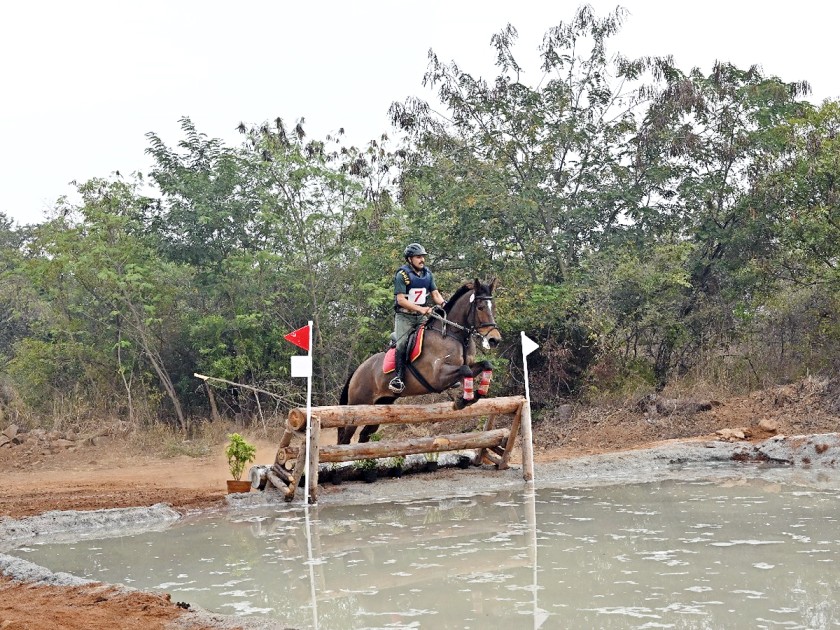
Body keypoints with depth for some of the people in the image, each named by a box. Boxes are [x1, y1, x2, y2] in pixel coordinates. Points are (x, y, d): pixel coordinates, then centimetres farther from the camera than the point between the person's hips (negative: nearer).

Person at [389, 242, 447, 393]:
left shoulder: (427, 273, 9)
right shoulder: (402, 274, -10)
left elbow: (435, 294, 9)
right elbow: (401, 299, -16)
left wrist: (443, 304, -14)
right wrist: (421, 309, -24)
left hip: (422, 317, 5)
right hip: (404, 316, -5)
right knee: (402, 344, -19)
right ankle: (399, 378, -20)